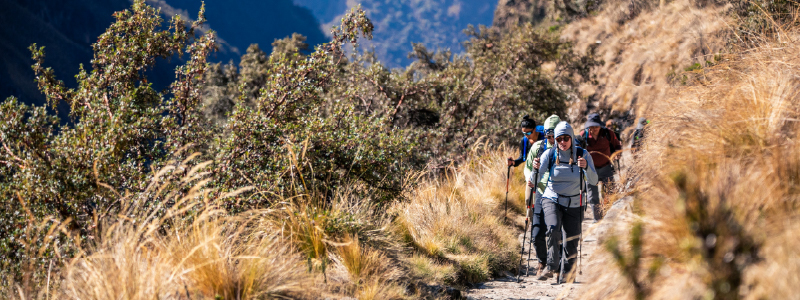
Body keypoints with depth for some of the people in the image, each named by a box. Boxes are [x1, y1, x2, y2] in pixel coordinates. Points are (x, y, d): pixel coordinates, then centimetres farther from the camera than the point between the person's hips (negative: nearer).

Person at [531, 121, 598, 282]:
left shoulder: (583, 154, -5)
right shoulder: (549, 154, -6)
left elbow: (593, 181, -10)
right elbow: (537, 180, -11)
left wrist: (586, 167, -28)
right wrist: (536, 168, -32)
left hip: (574, 204, 1)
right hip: (552, 200, -1)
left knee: (571, 239, 4)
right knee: (553, 230, -26)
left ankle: (567, 271, 26)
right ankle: (551, 267, -16)